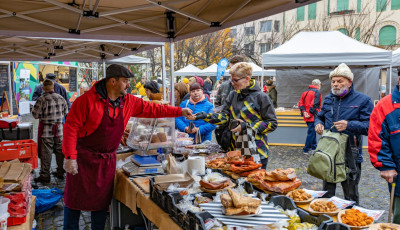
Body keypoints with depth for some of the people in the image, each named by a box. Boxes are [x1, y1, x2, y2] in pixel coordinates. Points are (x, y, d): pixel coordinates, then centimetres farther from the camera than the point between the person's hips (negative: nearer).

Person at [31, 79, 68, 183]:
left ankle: (45, 176, 9)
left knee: (46, 153, 2)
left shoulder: (42, 99, -15)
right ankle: (60, 172, 25)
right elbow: (65, 113, 10)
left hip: (46, 130, -5)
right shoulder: (61, 98, 1)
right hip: (59, 129, 5)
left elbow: (35, 115, -12)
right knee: (60, 151, 15)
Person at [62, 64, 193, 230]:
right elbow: (71, 127, -15)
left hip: (108, 160, 5)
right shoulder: (87, 100, -16)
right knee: (75, 200, 7)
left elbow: (151, 109, 8)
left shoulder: (128, 101, 1)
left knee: (101, 202, 13)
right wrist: (70, 157, -17)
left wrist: (180, 111, 7)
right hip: (83, 158, -4)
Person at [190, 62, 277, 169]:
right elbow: (224, 116, 3)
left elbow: (272, 123, -8)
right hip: (234, 150, 5)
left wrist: (247, 126, -15)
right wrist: (202, 116, -10)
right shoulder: (233, 95, 10)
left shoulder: (261, 97, -7)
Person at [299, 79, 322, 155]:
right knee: (311, 132, -2)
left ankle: (314, 147, 29)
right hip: (312, 117, -8)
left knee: (312, 132, 19)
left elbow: (300, 103, 7)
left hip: (307, 117, 8)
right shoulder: (317, 92, -10)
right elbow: (314, 104, -20)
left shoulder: (305, 92, 14)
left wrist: (304, 112, -1)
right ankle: (306, 149, 2)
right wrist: (311, 113, -15)